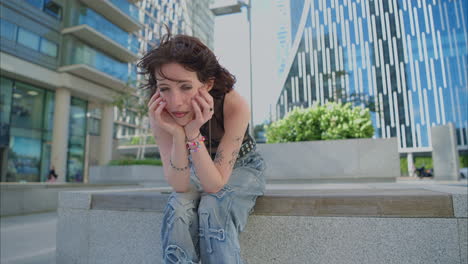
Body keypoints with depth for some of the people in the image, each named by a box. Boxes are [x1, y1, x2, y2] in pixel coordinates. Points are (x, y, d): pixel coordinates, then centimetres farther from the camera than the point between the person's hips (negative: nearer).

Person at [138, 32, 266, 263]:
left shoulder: (235, 106, -34)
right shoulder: (160, 114, -25)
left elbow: (215, 185, -32)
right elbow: (180, 186, -27)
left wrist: (193, 134, -46)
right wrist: (177, 134, -42)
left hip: (242, 167, -2)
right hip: (197, 171, 2)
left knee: (213, 211, -30)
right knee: (177, 211, -27)